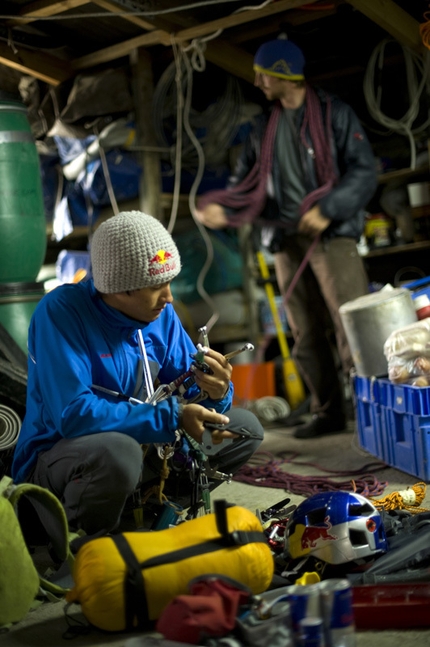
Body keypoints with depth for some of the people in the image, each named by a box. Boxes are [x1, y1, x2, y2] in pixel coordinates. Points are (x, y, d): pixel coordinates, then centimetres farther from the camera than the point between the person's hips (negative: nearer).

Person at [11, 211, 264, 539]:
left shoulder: (161, 314, -2)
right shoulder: (60, 312, -22)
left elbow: (187, 395, 1)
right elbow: (73, 413, -32)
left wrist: (215, 393, -23)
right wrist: (172, 417, -31)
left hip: (141, 443, 7)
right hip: (56, 458, -7)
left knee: (245, 428, 4)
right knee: (118, 451, -40)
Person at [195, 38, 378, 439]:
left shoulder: (334, 114, 3)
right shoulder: (263, 129, 18)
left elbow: (363, 171, -6)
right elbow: (246, 182, 13)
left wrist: (327, 209, -19)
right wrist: (221, 208, -7)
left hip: (331, 235, -5)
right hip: (286, 241, 5)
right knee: (307, 335, 7)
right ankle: (328, 412, 16)